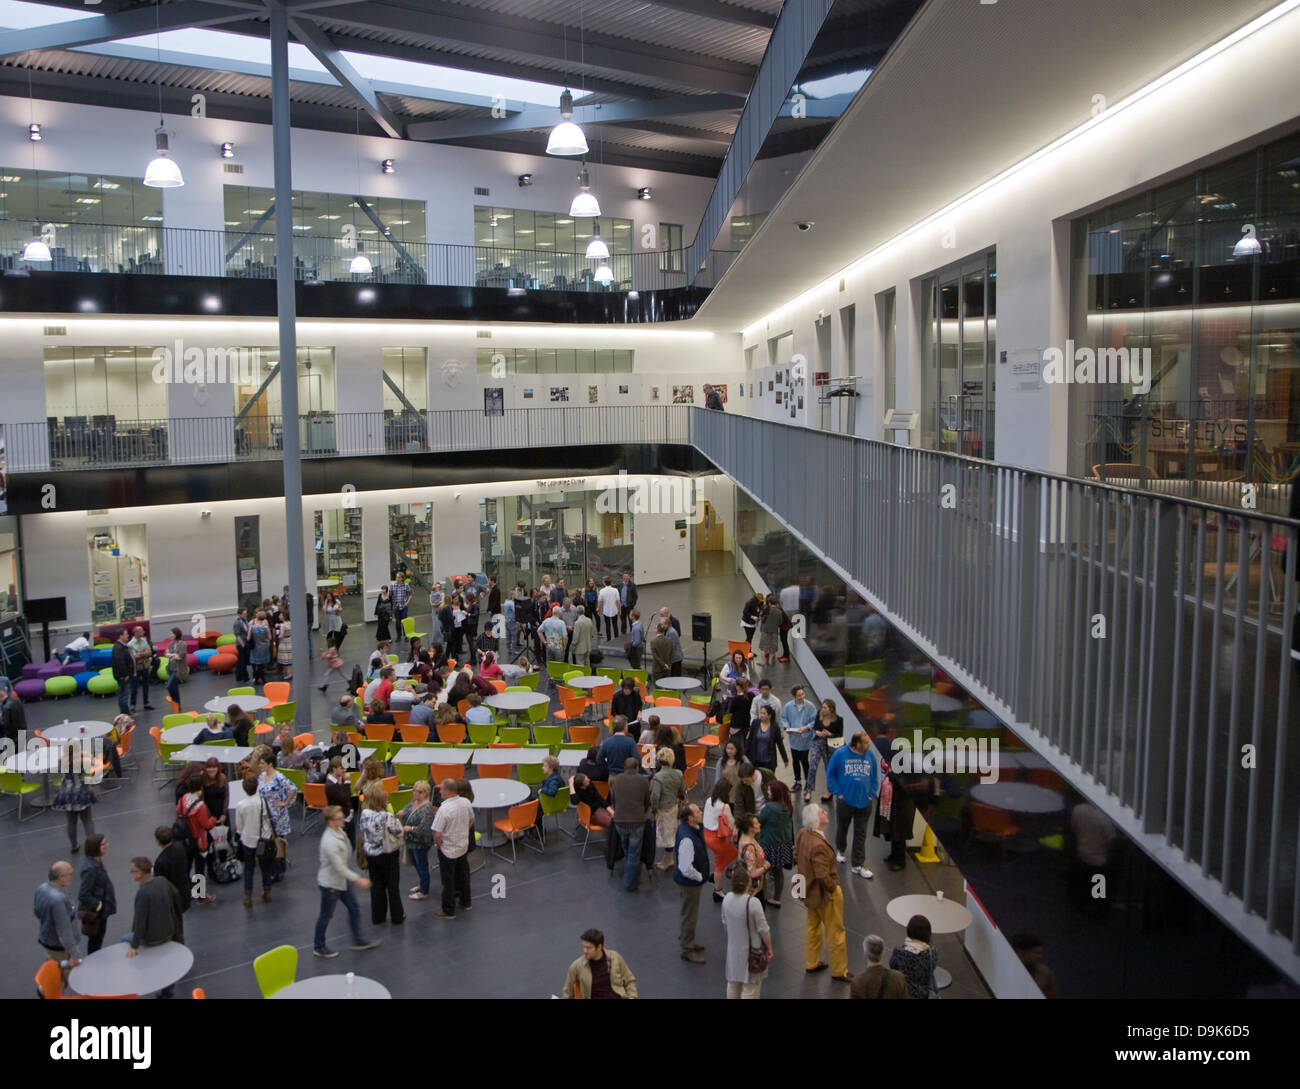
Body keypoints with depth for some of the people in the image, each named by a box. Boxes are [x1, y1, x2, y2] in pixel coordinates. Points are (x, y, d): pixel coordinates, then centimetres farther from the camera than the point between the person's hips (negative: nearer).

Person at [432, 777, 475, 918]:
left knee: (448, 880, 9)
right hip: (464, 846, 6)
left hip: (448, 850, -6)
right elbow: (471, 821, 7)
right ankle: (465, 901, 40)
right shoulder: (466, 802, -10)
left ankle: (449, 910, 21)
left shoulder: (444, 809, -31)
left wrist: (438, 844, -6)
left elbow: (437, 834, -26)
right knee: (463, 875, 24)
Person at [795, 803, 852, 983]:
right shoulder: (818, 845, -37)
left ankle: (811, 963, 41)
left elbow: (796, 857, 6)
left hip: (809, 890, 8)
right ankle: (839, 971, 27)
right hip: (824, 893, -8)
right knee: (835, 931, 11)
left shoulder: (803, 833, -10)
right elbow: (823, 876, -34)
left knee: (812, 925, 25)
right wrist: (833, 888, -16)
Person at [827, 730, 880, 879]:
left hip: (864, 802, 2)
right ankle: (840, 850, 46)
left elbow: (874, 777, 7)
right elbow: (830, 774, -6)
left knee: (861, 834, 6)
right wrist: (838, 793, -10)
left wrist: (872, 794, -2)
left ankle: (858, 865, 12)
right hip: (845, 801, -2)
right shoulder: (840, 754, -13)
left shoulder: (870, 756, -3)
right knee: (842, 828, 19)